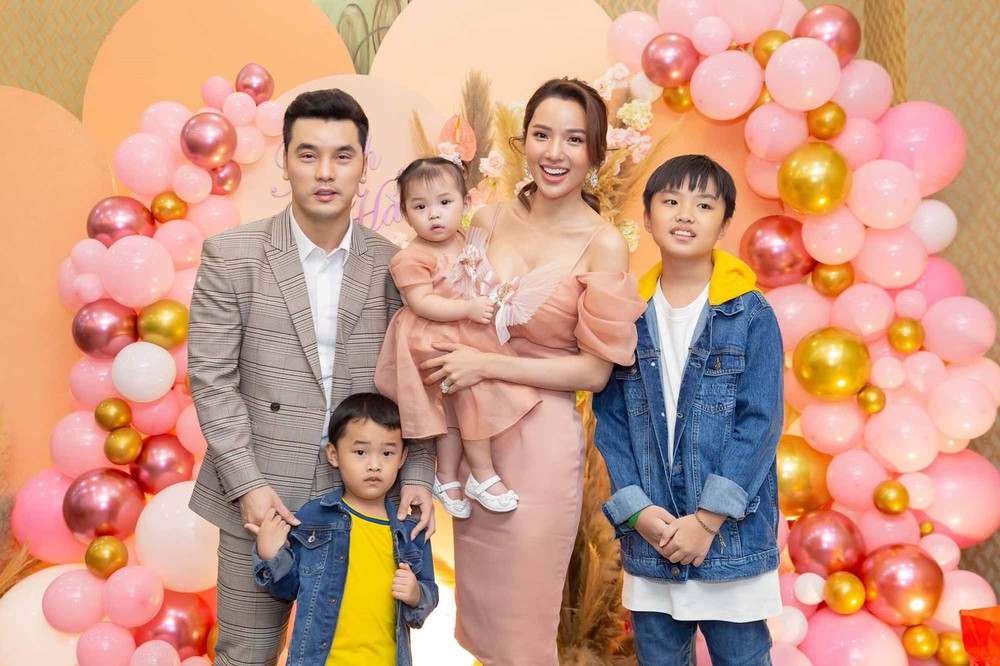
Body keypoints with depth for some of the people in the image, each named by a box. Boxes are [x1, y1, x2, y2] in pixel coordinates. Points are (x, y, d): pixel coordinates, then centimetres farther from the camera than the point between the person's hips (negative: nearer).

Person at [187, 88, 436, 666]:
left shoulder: (392, 266, 2)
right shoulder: (231, 255, -3)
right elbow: (211, 378, -5)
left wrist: (417, 476, -5)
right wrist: (248, 484, -12)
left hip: (362, 495, 2)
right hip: (261, 495, -1)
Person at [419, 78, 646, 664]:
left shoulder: (603, 246, -11)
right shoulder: (490, 221, 1)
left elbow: (595, 371, -11)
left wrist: (488, 365, -17)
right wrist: (448, 356, -4)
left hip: (542, 437, -4)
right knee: (478, 608, 19)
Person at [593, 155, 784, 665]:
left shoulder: (751, 316, -5)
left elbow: (760, 423, -9)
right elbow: (610, 421, 3)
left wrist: (709, 519, -14)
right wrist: (636, 510, -9)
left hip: (732, 532, -2)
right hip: (649, 534, 3)